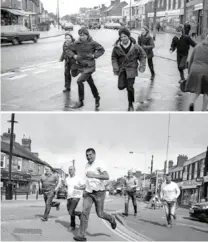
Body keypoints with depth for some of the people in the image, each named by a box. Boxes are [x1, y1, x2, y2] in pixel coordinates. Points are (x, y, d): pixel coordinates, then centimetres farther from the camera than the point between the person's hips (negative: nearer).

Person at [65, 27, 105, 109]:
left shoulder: (92, 43, -11)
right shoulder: (76, 43, -3)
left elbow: (101, 50, -1)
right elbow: (69, 50, 7)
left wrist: (93, 55, -14)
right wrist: (74, 56, -11)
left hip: (89, 66, -4)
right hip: (81, 65, 5)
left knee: (80, 81, -16)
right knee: (90, 82, 17)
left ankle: (81, 101, -2)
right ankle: (97, 98, 39)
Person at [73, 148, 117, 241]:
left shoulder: (99, 164, -13)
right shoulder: (87, 165, 10)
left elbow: (107, 177, -28)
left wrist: (94, 175, -40)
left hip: (99, 193, -5)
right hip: (88, 193, 5)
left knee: (100, 214, 3)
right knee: (85, 212, -11)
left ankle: (111, 219, 36)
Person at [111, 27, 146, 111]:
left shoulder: (135, 46, -12)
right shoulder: (117, 47, -9)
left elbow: (143, 55, 2)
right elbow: (114, 57, 4)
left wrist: (142, 65, -6)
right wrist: (115, 67, -7)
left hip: (131, 68, -2)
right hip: (121, 68, 2)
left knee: (130, 87, -5)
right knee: (121, 87, -6)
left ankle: (130, 105, 13)